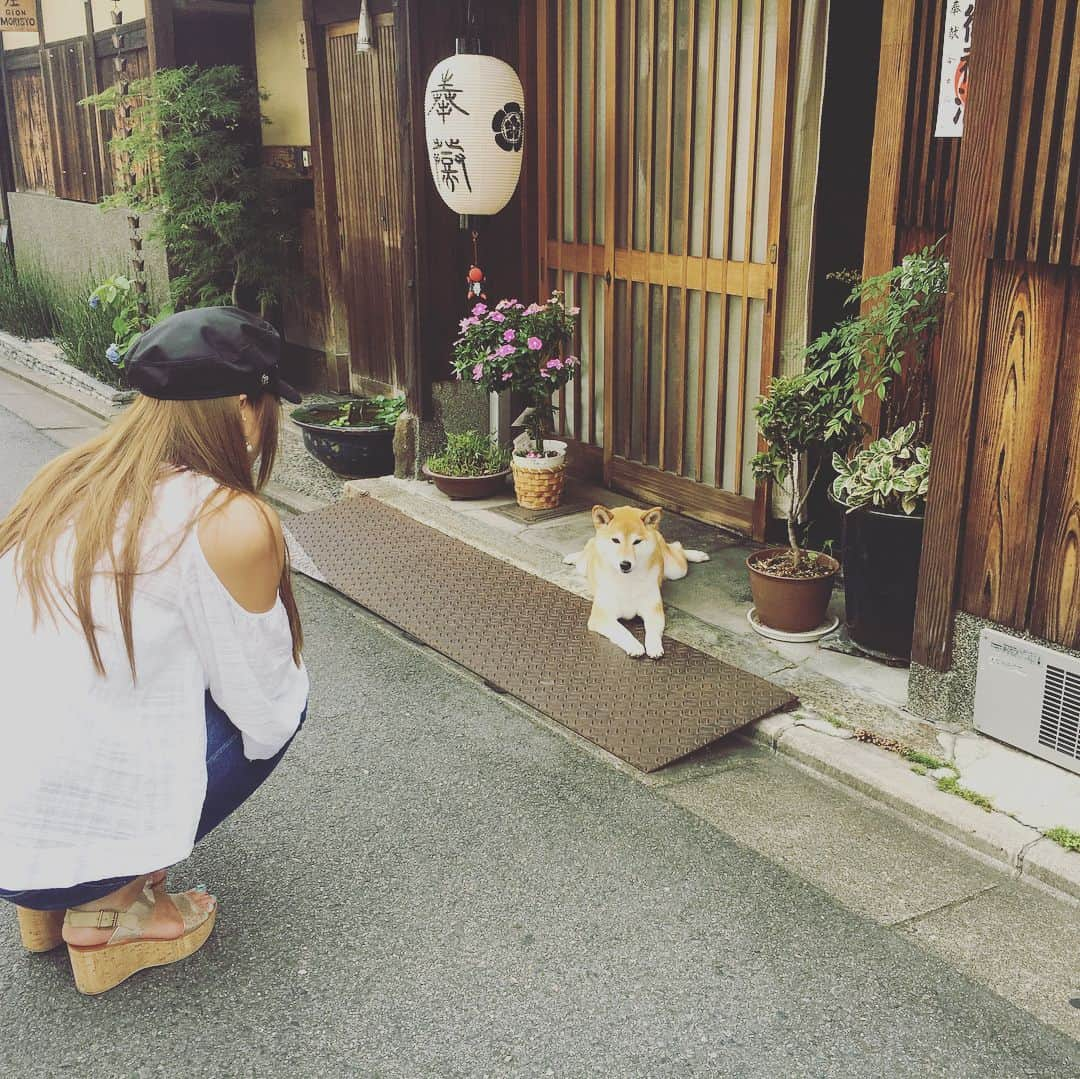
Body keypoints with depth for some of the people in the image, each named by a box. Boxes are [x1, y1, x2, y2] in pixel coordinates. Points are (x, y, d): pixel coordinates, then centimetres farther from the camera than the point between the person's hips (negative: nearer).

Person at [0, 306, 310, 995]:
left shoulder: (68, 478, 5)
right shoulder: (231, 522, -16)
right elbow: (264, 711, -6)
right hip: (64, 840, -7)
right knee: (283, 699, 9)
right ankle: (110, 910, 7)